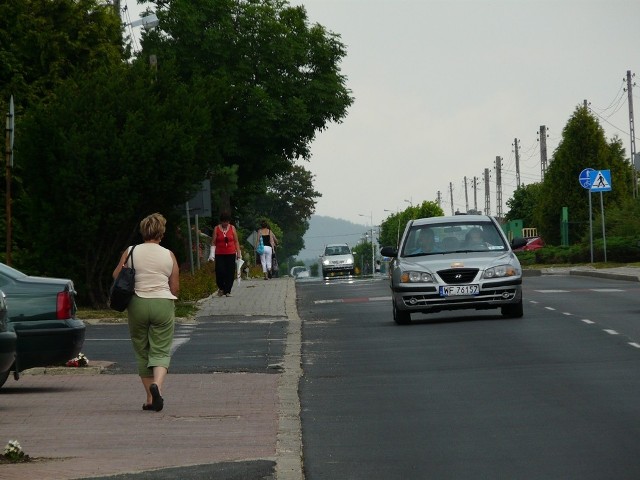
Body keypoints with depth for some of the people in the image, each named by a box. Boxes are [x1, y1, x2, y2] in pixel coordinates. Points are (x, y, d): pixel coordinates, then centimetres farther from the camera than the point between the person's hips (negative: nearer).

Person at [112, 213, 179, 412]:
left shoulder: (130, 252, 0)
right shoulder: (169, 255, 1)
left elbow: (116, 277, 2)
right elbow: (175, 287, 5)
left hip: (137, 304, 1)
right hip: (163, 304, -1)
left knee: (142, 352, 11)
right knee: (161, 351, 3)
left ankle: (150, 398, 11)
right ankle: (157, 384, -25)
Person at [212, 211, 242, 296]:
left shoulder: (232, 228, 7)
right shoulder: (216, 229, 3)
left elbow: (236, 241, 10)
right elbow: (213, 242, 3)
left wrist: (238, 253, 5)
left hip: (231, 254, 1)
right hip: (219, 254, -1)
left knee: (230, 273, -2)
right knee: (220, 272, -9)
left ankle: (227, 291, 6)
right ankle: (221, 288, 13)